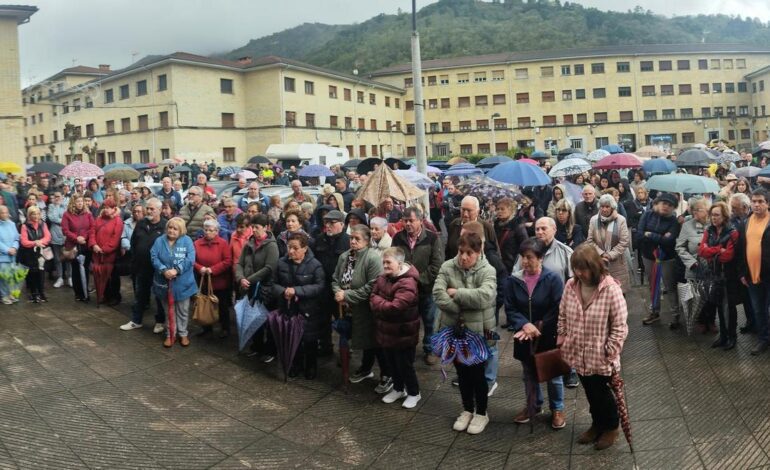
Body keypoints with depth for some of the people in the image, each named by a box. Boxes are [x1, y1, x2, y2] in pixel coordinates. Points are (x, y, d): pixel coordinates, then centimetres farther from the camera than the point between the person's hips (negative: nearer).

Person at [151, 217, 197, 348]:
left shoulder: (187, 241, -6)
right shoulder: (159, 241, 0)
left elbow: (190, 259, -16)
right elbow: (154, 257, -9)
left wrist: (176, 270, -26)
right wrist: (164, 270, -24)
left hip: (182, 283, -2)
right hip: (164, 282, 2)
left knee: (182, 311, 12)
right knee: (168, 310, 15)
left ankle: (183, 334, 28)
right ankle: (170, 334, 28)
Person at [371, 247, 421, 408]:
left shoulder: (407, 283, -26)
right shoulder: (383, 278, 2)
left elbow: (395, 308, -33)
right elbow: (373, 297, 3)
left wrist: (377, 302, -19)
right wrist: (383, 305, -17)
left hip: (402, 334, -8)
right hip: (386, 331, 8)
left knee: (405, 365, 7)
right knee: (391, 364, 21)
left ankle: (414, 393, 29)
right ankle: (398, 389, 42)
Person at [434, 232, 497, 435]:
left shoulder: (487, 271, -12)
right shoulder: (447, 267, -5)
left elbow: (484, 296, -29)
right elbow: (438, 293, -16)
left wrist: (456, 292, -22)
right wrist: (460, 312, -20)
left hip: (479, 331, -3)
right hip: (454, 329, 3)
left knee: (477, 373, 8)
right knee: (462, 372, 17)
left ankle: (481, 413, 28)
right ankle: (467, 410, 36)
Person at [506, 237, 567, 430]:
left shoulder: (553, 279, -16)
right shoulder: (513, 280, -7)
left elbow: (558, 310, -16)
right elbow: (510, 309, -6)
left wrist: (539, 327, -19)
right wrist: (524, 325, -23)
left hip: (549, 337, -3)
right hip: (524, 338, 3)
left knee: (553, 374, 14)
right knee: (528, 374, 21)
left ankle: (557, 409, 36)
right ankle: (533, 405, 43)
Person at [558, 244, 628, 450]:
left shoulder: (611, 289, -22)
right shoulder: (570, 286, -6)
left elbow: (619, 326, -16)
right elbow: (563, 317, 7)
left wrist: (610, 352, -15)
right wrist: (562, 342, 8)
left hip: (600, 356, -5)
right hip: (578, 353, 5)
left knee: (602, 392, 14)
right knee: (590, 392, 22)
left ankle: (612, 427, 40)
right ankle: (597, 424, 46)